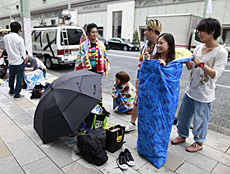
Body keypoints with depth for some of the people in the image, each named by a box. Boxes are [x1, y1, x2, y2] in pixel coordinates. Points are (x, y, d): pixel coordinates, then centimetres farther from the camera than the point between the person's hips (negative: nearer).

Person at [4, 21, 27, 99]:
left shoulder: (5, 37, -1)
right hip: (19, 62, -6)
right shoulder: (19, 39, -19)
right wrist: (25, 58, 3)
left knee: (11, 77, 22)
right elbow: (23, 51, -12)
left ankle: (11, 91, 38)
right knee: (19, 78, 4)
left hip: (11, 61, 6)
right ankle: (17, 94, 10)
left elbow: (6, 48, 10)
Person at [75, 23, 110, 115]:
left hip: (97, 69, 2)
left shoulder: (101, 44, 7)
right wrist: (88, 57, -21)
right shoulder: (84, 45, 0)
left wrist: (103, 69, 4)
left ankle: (101, 105, 15)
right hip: (87, 69, -1)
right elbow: (80, 57, -1)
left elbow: (104, 57, 11)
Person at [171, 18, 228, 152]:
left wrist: (201, 63, -28)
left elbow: (215, 74, -20)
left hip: (204, 95, -6)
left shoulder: (221, 52, -13)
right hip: (190, 90, 7)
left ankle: (199, 142, 32)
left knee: (200, 119, 8)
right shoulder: (199, 48, 6)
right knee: (183, 115, 17)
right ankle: (182, 136, 40)